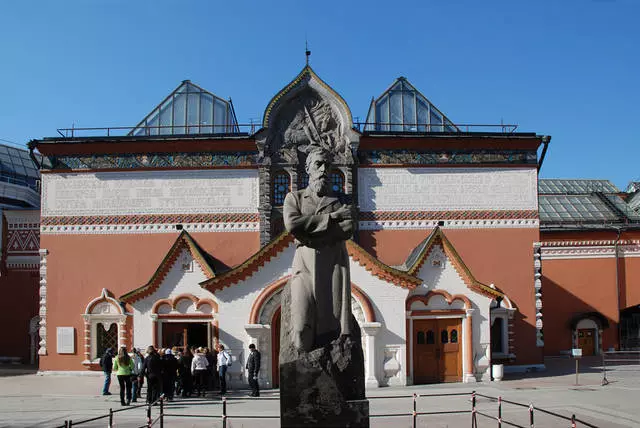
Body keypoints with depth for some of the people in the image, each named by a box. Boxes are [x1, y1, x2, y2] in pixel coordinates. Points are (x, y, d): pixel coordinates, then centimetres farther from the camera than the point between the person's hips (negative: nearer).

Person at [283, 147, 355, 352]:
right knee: (301, 338, -12)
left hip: (335, 264, 1)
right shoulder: (294, 197, 17)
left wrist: (309, 232, -6)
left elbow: (348, 229, 0)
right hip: (305, 265, -1)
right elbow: (292, 224, -4)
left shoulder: (341, 200, 19)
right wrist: (331, 217, -4)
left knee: (337, 333, -7)